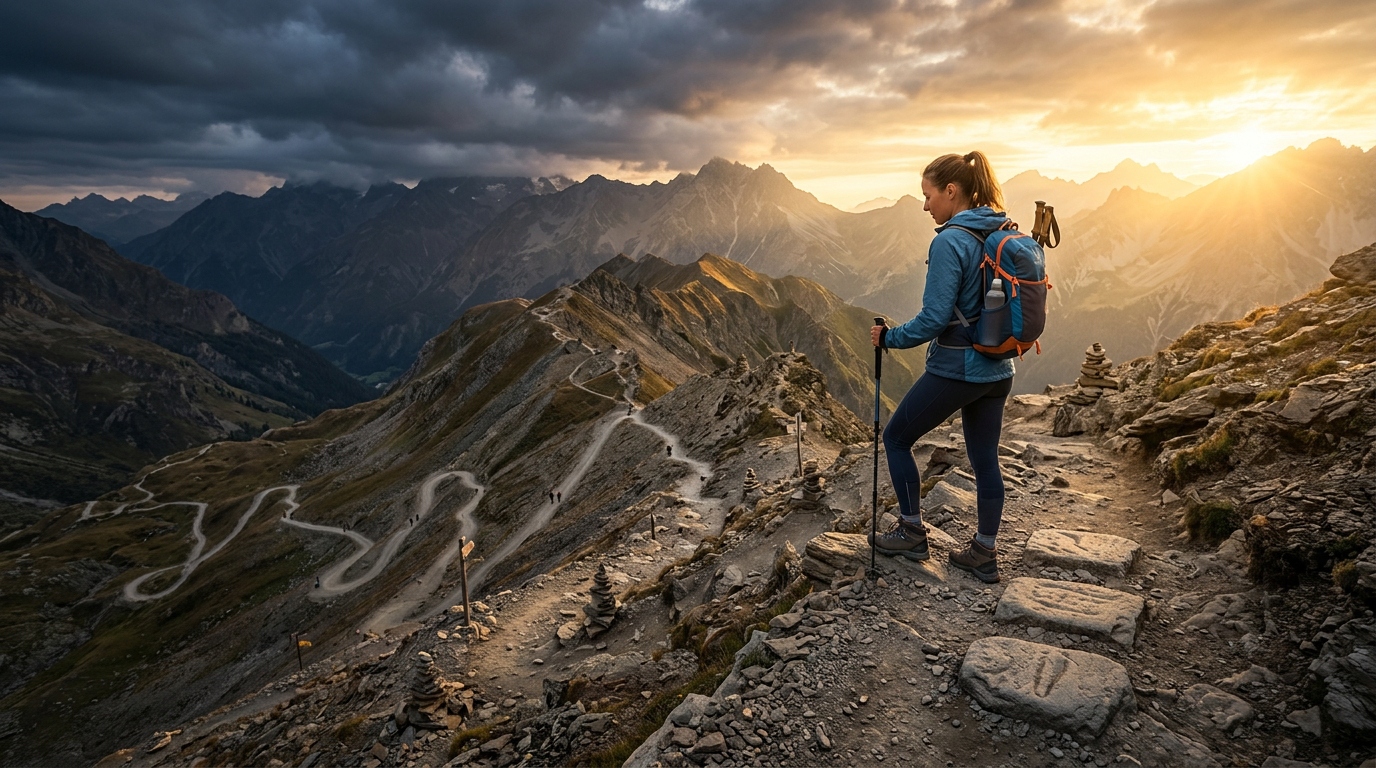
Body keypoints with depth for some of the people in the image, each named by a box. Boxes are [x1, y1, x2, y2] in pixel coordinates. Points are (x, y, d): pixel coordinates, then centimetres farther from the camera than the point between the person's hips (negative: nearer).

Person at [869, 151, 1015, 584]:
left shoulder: (950, 242, -18)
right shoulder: (1005, 236, 8)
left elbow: (934, 318, -21)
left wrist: (890, 338, -9)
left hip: (955, 369, -8)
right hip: (998, 370, 8)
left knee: (896, 438, 11)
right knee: (985, 459, 15)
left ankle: (912, 533, 20)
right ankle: (985, 554, 27)